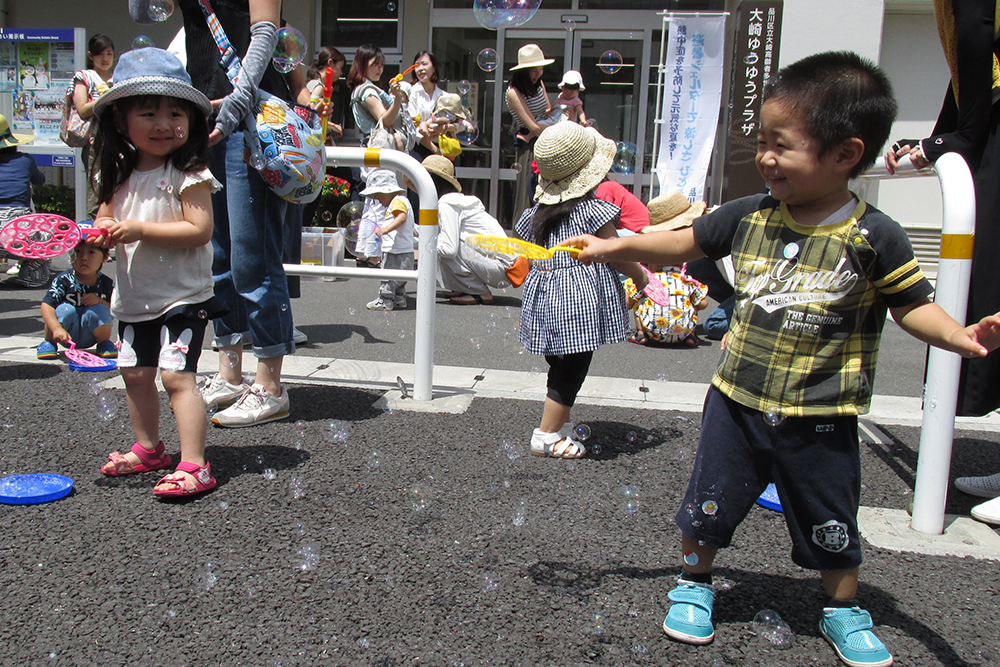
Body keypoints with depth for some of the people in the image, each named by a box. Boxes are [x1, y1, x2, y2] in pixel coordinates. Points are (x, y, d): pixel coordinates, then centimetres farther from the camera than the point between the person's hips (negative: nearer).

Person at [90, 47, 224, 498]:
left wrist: (139, 230, -25)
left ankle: (194, 466, -8)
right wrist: (100, 233, -6)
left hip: (182, 295, -8)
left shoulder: (190, 174, -14)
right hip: (134, 294, 8)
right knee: (135, 373, 16)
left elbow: (199, 230, -22)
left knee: (176, 374, -13)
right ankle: (148, 449, 35)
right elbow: (106, 216, 17)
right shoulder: (122, 175, 7)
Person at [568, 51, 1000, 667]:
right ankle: (695, 584, 39)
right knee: (710, 505, 14)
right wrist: (615, 246, 1)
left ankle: (844, 610, 41)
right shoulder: (751, 217, -3)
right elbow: (682, 243, 7)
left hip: (820, 418, -2)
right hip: (738, 401, 3)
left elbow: (913, 304, -4)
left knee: (831, 526, 15)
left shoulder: (873, 236, -13)